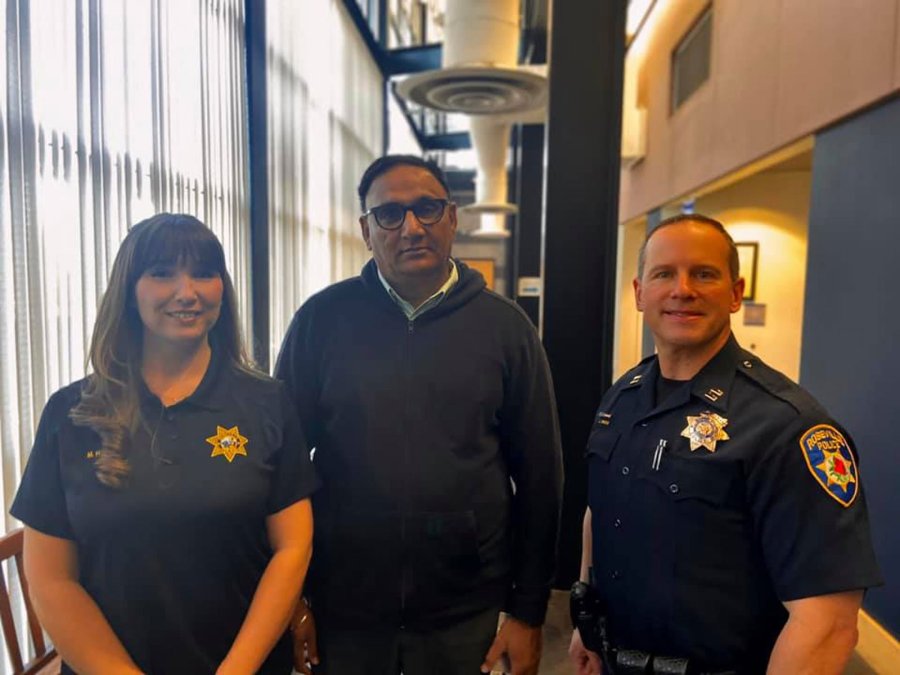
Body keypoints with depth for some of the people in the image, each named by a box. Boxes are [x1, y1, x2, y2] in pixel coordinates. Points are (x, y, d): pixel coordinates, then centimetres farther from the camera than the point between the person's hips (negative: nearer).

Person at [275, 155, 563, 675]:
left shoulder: (504, 326, -5)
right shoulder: (323, 319, -5)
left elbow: (538, 475, -2)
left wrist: (529, 612, 0)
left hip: (466, 612, 0)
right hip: (341, 607, 1)